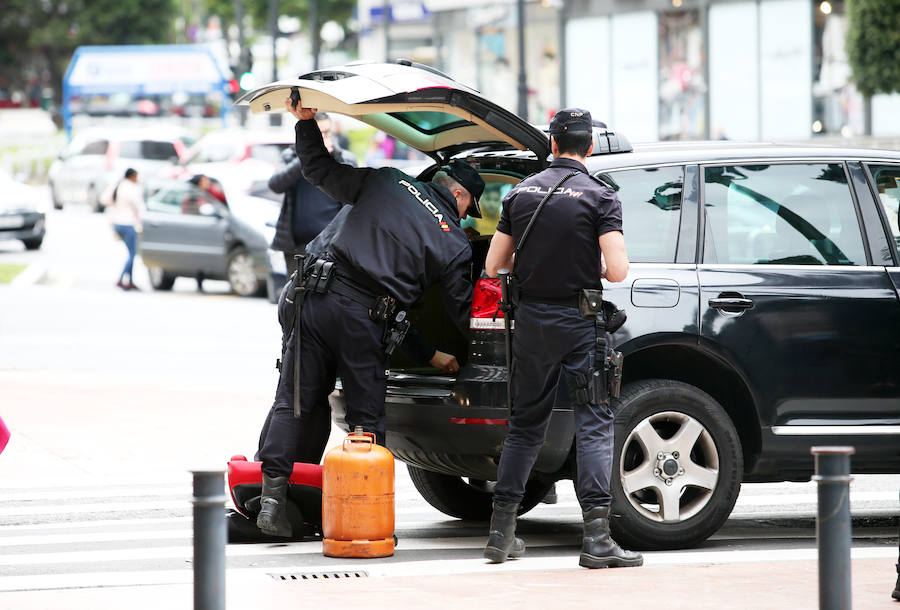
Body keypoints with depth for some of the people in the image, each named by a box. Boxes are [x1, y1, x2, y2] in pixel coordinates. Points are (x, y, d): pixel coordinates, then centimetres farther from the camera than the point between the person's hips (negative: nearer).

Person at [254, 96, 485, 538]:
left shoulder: (384, 183, 13)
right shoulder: (454, 244, 8)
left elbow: (319, 170, 17)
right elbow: (463, 314, 12)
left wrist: (306, 122, 30)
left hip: (316, 298, 2)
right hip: (362, 319, -2)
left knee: (296, 401, 7)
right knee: (367, 415, 9)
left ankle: (272, 495, 1)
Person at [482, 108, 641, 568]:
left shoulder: (521, 192, 5)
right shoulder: (599, 196, -8)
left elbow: (494, 265, 7)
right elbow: (618, 270, -17)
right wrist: (594, 272, 6)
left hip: (531, 322, 4)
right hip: (579, 323, -4)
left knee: (526, 424, 15)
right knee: (594, 425, -2)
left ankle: (501, 532, 14)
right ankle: (596, 536, -11)